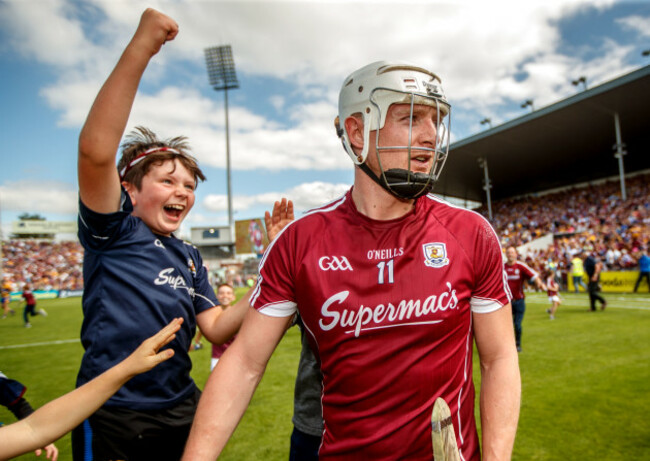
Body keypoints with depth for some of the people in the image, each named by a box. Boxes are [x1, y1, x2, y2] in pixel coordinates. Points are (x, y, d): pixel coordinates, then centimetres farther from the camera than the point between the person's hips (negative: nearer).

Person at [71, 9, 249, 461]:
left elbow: (217, 328, 2)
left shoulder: (190, 257, 9)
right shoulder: (113, 230, -7)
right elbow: (96, 151, -25)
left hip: (180, 409, 6)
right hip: (112, 415, -5)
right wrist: (141, 49, -30)